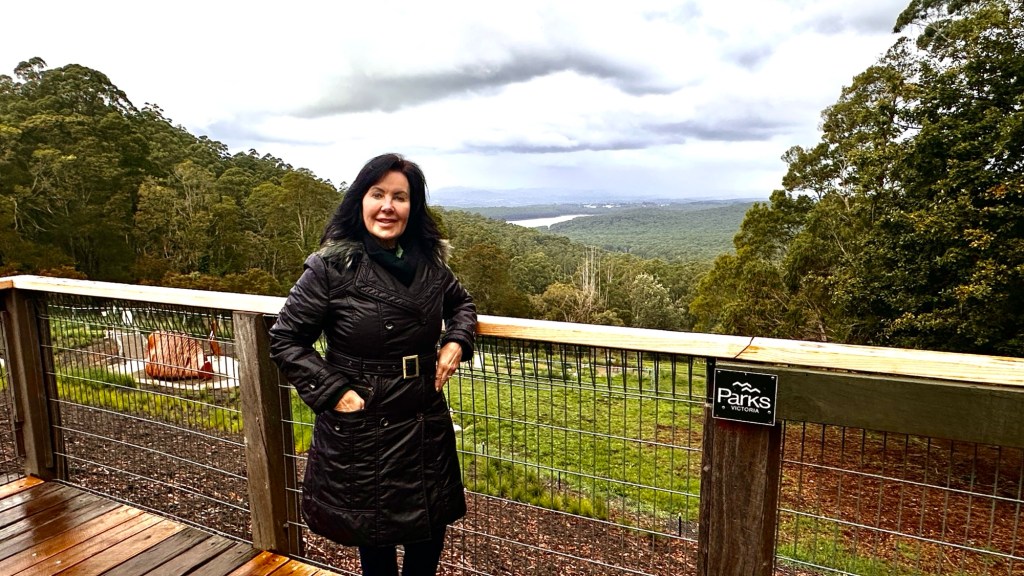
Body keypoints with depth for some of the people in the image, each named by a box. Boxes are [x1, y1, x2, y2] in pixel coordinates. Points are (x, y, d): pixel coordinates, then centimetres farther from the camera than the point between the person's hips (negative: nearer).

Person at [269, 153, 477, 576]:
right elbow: (285, 340, -8)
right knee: (375, 541, 15)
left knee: (430, 531, 18)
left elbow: (461, 303, 17)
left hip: (427, 425, 4)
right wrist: (333, 391, -15)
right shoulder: (331, 267, -15)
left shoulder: (429, 261, -1)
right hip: (360, 428, -4)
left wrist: (456, 341, -2)